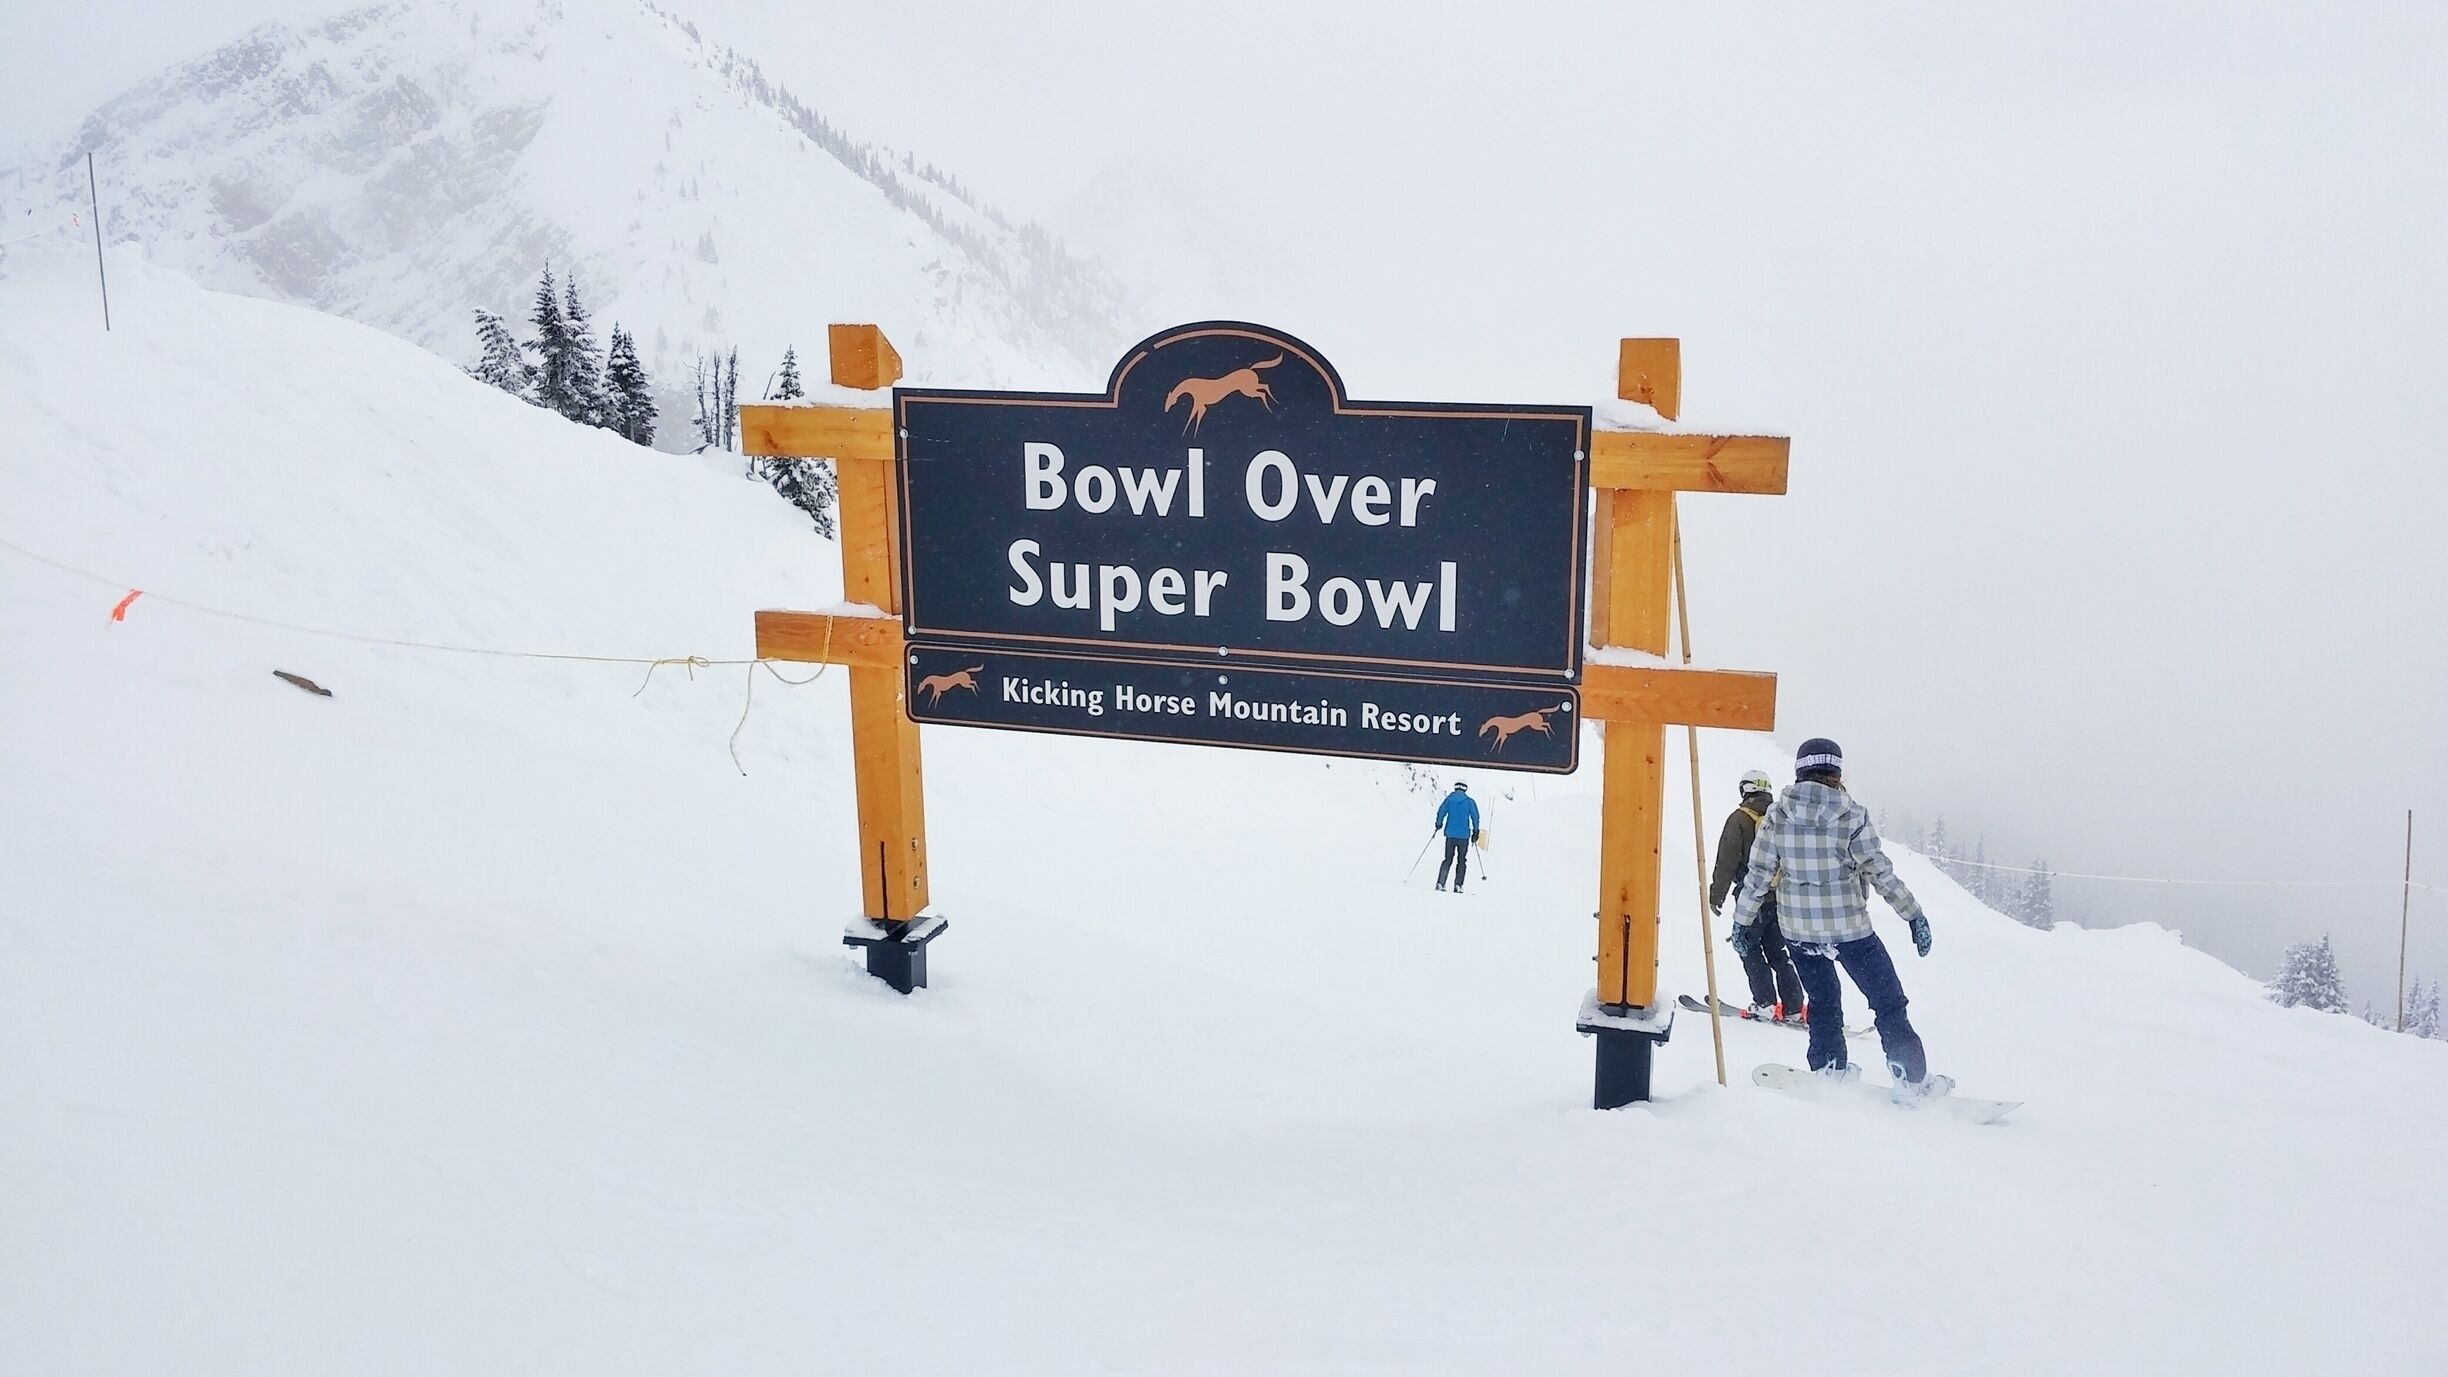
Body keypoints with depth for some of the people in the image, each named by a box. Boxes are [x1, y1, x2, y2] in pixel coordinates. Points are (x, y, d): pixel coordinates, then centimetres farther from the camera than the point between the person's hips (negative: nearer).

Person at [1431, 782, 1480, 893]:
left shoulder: (1449, 799, 2)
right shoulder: (1469, 802, 0)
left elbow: (1441, 812, -2)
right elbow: (1475, 816, -2)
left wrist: (1438, 824, 13)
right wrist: (1475, 832, 7)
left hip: (1450, 834, 1)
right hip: (1464, 835, -1)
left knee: (1448, 859, 10)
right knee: (1461, 861, 8)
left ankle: (1440, 883, -1)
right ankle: (1458, 885, -2)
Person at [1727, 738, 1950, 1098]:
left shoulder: (1777, 816, -3)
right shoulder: (1852, 816, -12)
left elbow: (1758, 875, 0)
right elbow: (1881, 873, -9)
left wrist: (1743, 920, 12)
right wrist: (1914, 914, 1)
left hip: (1797, 930, 4)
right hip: (1850, 927, -3)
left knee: (1823, 1001, 23)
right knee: (1888, 1002, 8)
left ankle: (1829, 1070, 28)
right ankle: (1913, 1079, 9)